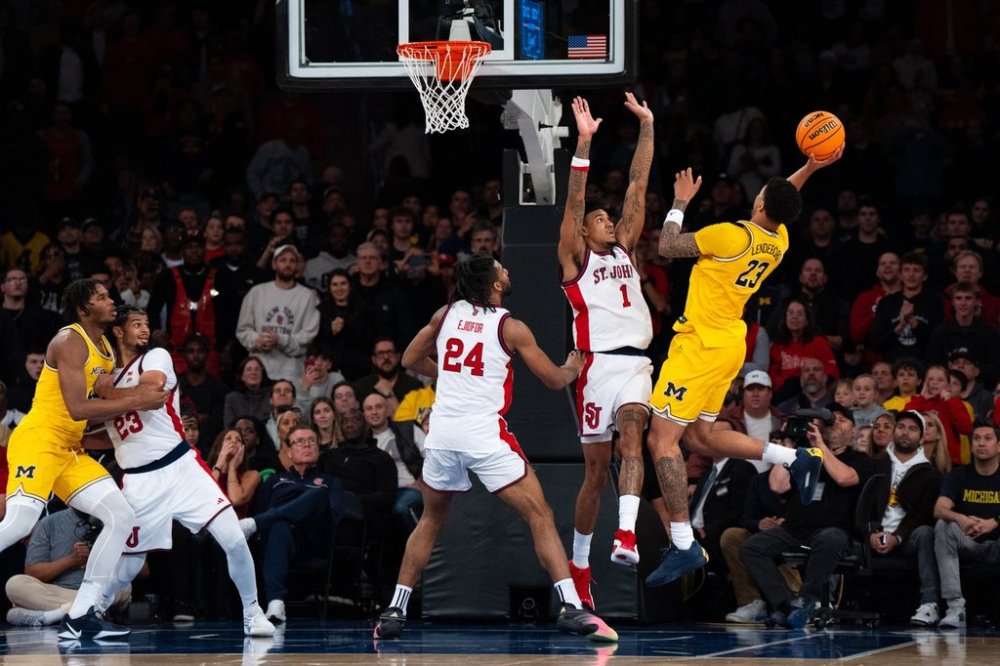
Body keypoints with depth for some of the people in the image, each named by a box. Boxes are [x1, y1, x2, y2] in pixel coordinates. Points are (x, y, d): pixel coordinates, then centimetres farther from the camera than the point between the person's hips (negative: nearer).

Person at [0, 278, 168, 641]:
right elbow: (77, 408, -21)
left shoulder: (107, 350, 16)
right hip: (38, 441, -10)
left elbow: (104, 406, 20)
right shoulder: (70, 342, -13)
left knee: (121, 516, 2)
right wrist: (137, 401, -17)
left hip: (70, 450, 10)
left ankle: (79, 617, 1)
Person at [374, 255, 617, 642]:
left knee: (431, 520, 23)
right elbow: (554, 380, 7)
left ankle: (394, 611, 18)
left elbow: (411, 361, 21)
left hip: (442, 432, 4)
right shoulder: (510, 328, -2)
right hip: (485, 433, -4)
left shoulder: (447, 315, 9)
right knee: (539, 515, 0)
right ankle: (571, 607, -13)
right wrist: (573, 367, 29)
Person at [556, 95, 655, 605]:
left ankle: (627, 537, -38)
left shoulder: (624, 250, 20)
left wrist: (647, 128, 9)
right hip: (598, 365, -3)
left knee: (631, 437, -22)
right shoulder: (574, 259, 6)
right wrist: (584, 142, -18)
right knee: (595, 470, 2)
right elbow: (574, 204, -8)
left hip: (635, 363, 3)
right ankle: (578, 564, 15)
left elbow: (637, 186, 15)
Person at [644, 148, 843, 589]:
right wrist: (810, 169, 23)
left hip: (701, 345, -9)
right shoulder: (779, 242, 4)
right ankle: (796, 459, 18)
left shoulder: (732, 236, -20)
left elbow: (667, 246, -11)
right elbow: (782, 205, 29)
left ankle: (684, 545, -11)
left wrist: (680, 203, 1)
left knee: (662, 440, -8)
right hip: (729, 343, 9)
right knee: (699, 437, 22)